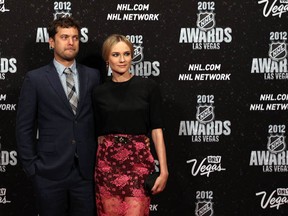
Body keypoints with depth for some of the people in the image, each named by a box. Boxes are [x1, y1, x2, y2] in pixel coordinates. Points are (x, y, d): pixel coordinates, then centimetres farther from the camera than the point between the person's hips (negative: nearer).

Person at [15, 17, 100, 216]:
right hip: (50, 172, -2)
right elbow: (24, 127, 0)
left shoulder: (93, 76, 6)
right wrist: (31, 166, -4)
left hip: (87, 170, 2)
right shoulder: (35, 79, -1)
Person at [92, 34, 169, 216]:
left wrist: (164, 170, -9)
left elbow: (156, 129, -3)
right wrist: (96, 168, 14)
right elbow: (100, 133, 11)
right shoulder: (99, 92, 5)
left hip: (139, 161, -2)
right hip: (108, 162, 2)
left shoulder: (148, 87, -1)